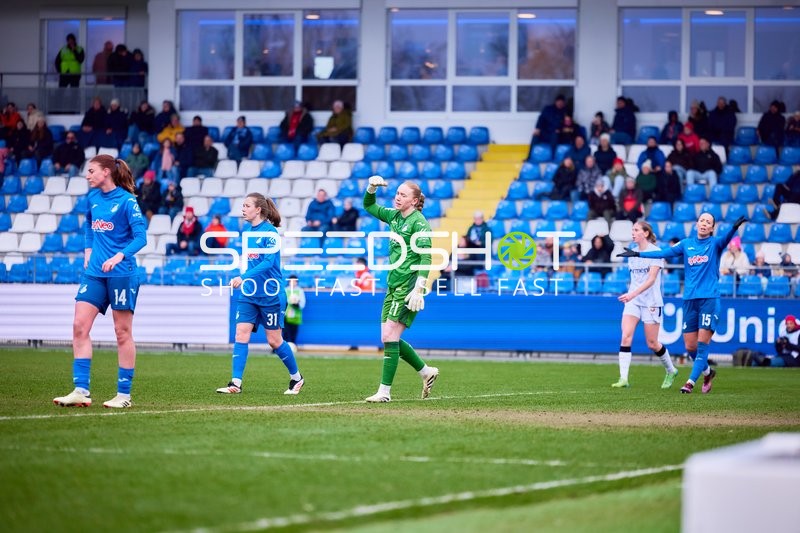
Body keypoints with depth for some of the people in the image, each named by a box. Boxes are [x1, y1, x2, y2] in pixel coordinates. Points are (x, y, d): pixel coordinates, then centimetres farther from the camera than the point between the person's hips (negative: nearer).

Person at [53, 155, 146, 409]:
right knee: (79, 327, -4)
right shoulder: (93, 197, 9)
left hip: (121, 273, -7)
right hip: (94, 272, 7)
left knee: (123, 333, 2)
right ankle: (81, 391, -4)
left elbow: (141, 236, -16)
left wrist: (119, 255, -30)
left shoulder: (126, 200, -11)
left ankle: (124, 394, 9)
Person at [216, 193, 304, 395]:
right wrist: (243, 281, 14)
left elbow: (268, 262, -23)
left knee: (274, 341, 2)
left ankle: (296, 378, 22)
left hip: (270, 295, -7)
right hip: (249, 294, 7)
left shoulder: (269, 232, -13)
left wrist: (243, 277, -30)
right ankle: (236, 383, -11)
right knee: (241, 334, -8)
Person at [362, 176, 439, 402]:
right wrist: (371, 188, 7)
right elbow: (369, 206, 27)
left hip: (408, 286, -9)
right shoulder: (394, 216, 12)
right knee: (388, 339, 8)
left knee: (390, 337, -13)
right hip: (393, 285, 9)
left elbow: (426, 258, -18)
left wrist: (418, 289, -26)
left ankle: (385, 391, -10)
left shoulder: (419, 222, -11)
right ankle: (426, 372, 24)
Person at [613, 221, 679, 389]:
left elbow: (651, 279, -19)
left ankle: (671, 371, 28)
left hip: (651, 302, -5)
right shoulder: (632, 252, 9)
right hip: (633, 300, 5)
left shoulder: (655, 252, -10)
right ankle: (623, 378, -18)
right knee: (626, 336, -14)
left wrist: (633, 293, -30)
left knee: (652, 343, 2)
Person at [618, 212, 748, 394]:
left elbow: (725, 239, -20)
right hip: (690, 299, 4)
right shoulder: (686, 244, 11)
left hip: (709, 299, -4)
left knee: (702, 344, -10)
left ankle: (691, 382, -7)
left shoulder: (714, 243, 1)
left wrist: (735, 227, -41)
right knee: (690, 346, 3)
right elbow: (664, 253, 13)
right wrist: (637, 254, 10)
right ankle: (707, 372, 27)